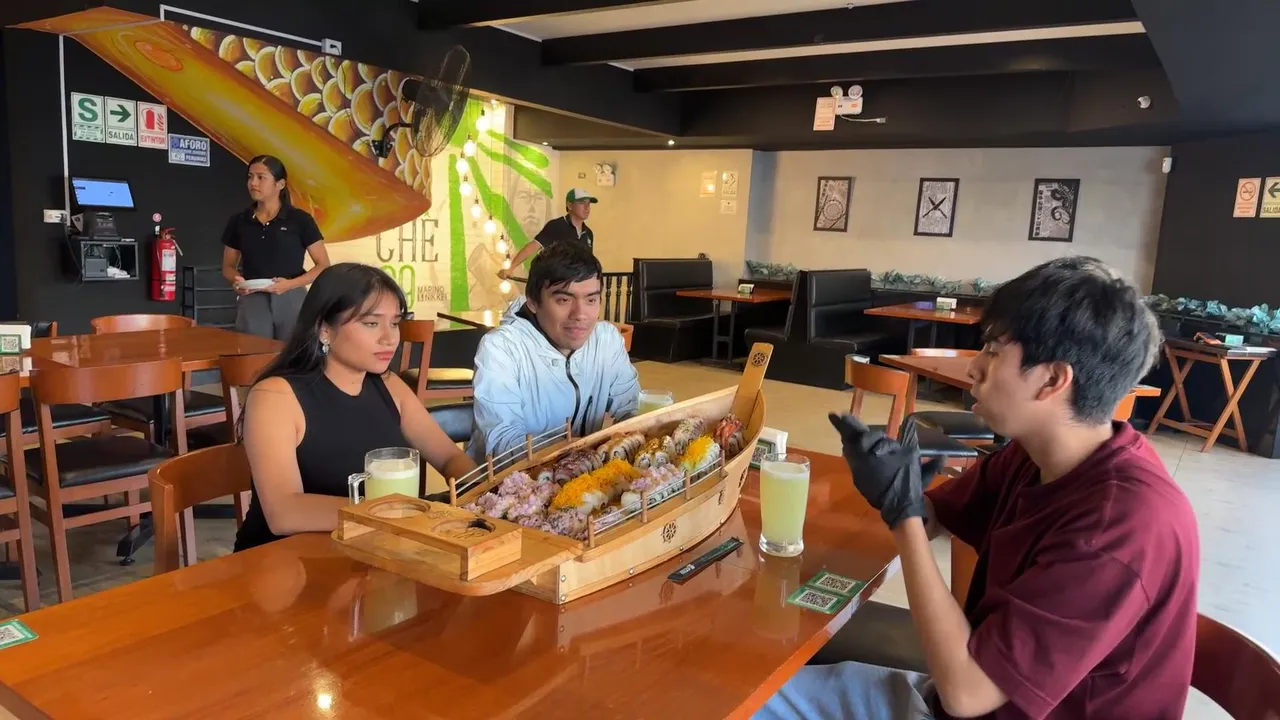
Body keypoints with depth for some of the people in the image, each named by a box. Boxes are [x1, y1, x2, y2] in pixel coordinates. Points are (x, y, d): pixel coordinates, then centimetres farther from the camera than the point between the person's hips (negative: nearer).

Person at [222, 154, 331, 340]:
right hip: (252, 300, 2)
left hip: (291, 299, -2)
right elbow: (228, 266, 16)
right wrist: (236, 281, -8)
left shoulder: (300, 220, -1)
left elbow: (323, 266, -2)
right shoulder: (238, 221, 8)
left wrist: (290, 284, -16)